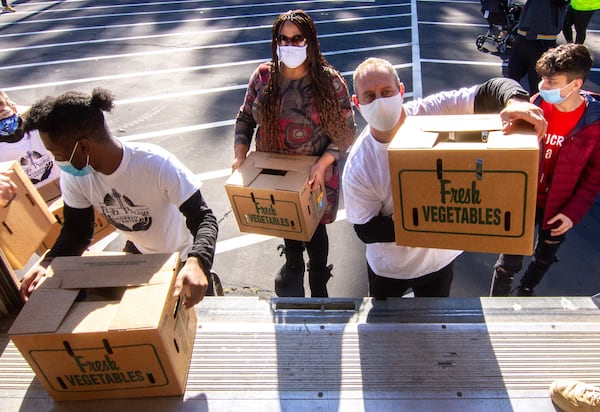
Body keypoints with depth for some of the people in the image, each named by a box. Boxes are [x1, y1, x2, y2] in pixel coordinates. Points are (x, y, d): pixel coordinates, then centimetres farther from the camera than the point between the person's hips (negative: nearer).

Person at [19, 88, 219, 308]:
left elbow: (203, 218, -37)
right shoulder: (73, 175, -19)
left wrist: (197, 263, -56)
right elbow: (76, 229, -9)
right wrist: (47, 264, -28)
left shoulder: (158, 165, -37)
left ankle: (208, 283, 37)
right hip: (137, 251, 6)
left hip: (181, 256, -5)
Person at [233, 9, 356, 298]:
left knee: (314, 227, 12)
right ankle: (293, 263, 57)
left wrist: (324, 163, -23)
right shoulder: (263, 76, -6)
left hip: (314, 176, -2)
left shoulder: (329, 80, -13)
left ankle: (319, 286, 42)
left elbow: (346, 131, -10)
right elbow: (245, 117, 5)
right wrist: (240, 153, -10)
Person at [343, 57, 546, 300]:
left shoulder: (431, 111, -23)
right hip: (389, 269, -1)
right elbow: (365, 230, -21)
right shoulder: (357, 168, -27)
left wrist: (515, 101, -47)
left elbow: (489, 91, -24)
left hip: (439, 259, 2)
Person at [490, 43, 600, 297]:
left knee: (544, 258, 23)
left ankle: (525, 290, 51)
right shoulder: (536, 106, -13)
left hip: (558, 210, 0)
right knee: (509, 261, 7)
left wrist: (573, 213, -13)